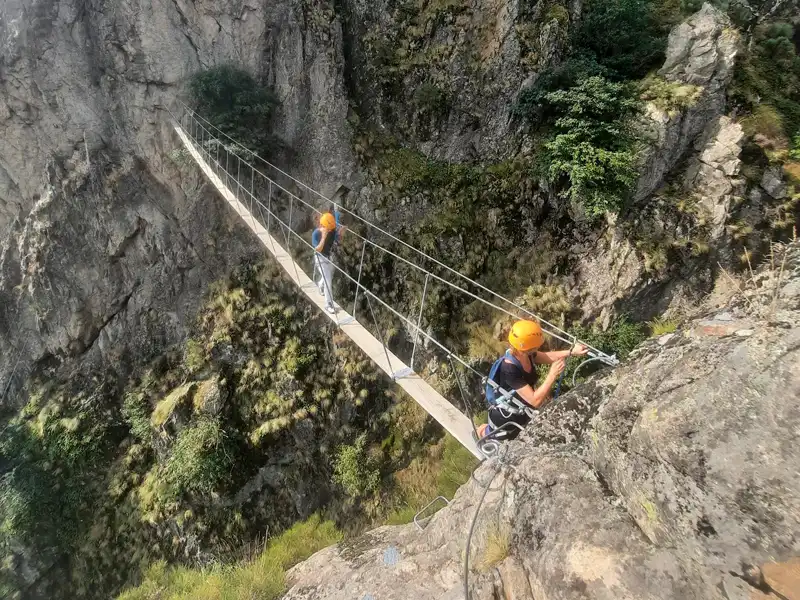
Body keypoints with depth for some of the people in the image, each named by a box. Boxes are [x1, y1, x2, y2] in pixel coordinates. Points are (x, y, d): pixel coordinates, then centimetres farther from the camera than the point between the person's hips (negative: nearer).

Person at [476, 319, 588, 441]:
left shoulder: (524, 353, -18)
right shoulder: (509, 370, -42)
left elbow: (546, 357, 2)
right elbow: (535, 401, -39)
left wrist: (572, 352, -9)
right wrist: (553, 375, -39)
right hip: (506, 419, -6)